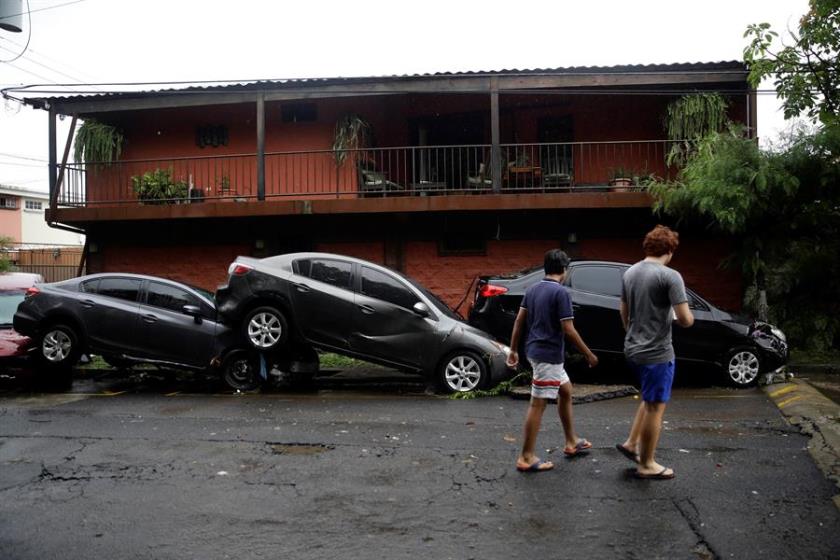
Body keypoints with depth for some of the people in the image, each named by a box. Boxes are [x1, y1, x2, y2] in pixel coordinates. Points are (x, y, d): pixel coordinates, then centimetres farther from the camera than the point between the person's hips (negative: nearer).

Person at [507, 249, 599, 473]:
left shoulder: (533, 289, 9)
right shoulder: (560, 292, -16)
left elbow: (519, 321, 10)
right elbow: (568, 330, -17)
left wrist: (513, 350, 16)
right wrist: (589, 354, -7)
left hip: (536, 351, 9)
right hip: (548, 355, -9)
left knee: (566, 391, 22)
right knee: (538, 404, -5)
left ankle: (571, 443, 29)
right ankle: (526, 458, 0)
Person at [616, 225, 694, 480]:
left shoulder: (630, 273, 7)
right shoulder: (670, 276, -16)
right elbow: (685, 320, -18)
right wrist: (689, 317, 4)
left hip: (633, 349, 8)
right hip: (656, 351, -8)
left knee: (651, 400, 25)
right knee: (655, 407, 4)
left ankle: (631, 444, 25)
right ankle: (647, 465, 13)